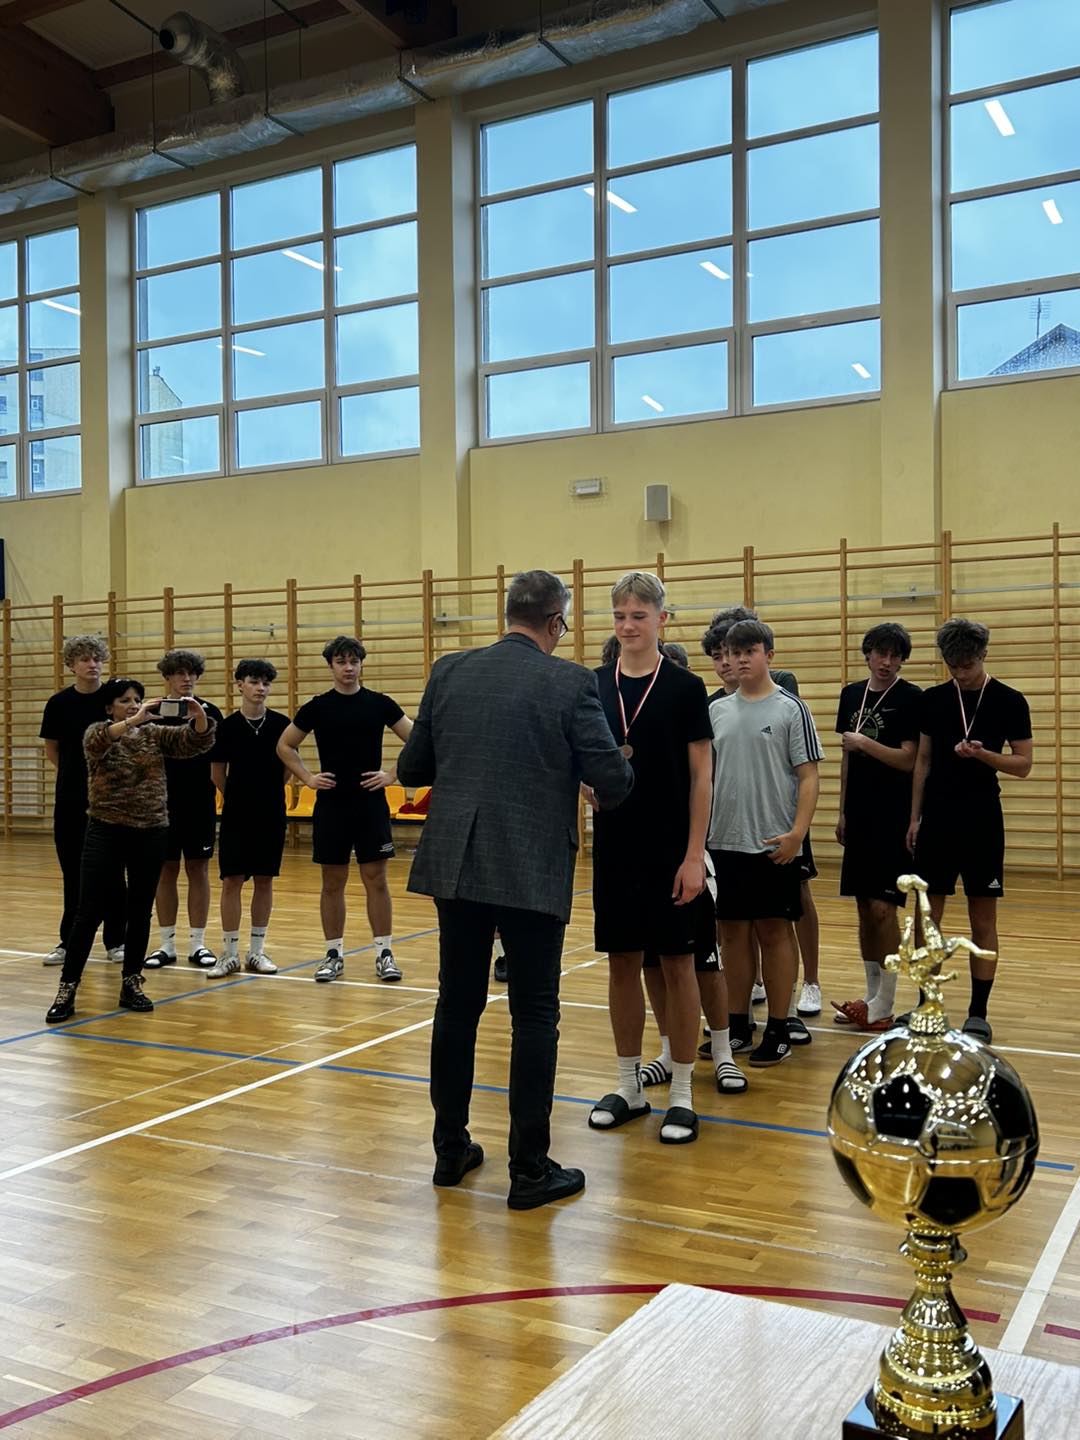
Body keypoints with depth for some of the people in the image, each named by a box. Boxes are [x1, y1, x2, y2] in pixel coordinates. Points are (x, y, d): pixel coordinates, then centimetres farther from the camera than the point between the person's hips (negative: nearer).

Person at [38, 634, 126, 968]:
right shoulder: (59, 703, 1)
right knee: (73, 873, 8)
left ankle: (115, 941, 11)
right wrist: (75, 774, 11)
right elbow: (51, 750, 12)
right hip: (70, 802, 2)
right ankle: (69, 941, 17)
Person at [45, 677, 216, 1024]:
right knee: (89, 912, -2)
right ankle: (67, 989, 5)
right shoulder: (97, 732, -2)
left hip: (150, 833, 3)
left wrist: (199, 716, -28)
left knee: (140, 911, 8)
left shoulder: (156, 734, 5)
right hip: (106, 833, -3)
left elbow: (198, 741, -6)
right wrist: (134, 720, -41)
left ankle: (131, 984, 19)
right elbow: (97, 742, -26)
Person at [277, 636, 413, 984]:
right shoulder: (317, 706, 3)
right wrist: (307, 778, 2)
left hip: (371, 804, -1)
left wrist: (392, 775, -4)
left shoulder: (379, 703, 2)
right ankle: (334, 955, 16)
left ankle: (384, 954, 9)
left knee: (376, 879, 1)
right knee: (332, 883, 6)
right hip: (331, 805, 1)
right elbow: (285, 746, 13)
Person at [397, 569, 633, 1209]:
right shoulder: (570, 683, -8)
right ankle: (530, 1168, 12)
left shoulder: (450, 672, 4)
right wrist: (620, 772, 15)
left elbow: (411, 768, 10)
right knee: (535, 1017, 5)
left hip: (455, 865, 4)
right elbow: (613, 782, -8)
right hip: (532, 872, -4)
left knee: (457, 1007, 15)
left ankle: (452, 1149, 27)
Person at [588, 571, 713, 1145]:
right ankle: (629, 1086, 24)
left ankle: (682, 1094, 15)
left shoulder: (684, 688, -5)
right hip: (614, 847, 3)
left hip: (670, 850, -3)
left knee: (677, 966, 4)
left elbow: (701, 777, -5)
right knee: (622, 964, 10)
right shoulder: (593, 686, 4)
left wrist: (694, 855, -11)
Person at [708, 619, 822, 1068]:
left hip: (774, 845, -4)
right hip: (724, 842, 4)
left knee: (774, 931, 3)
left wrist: (797, 833, -16)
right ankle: (737, 1023, 22)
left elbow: (808, 776, -6)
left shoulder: (790, 709, -3)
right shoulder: (716, 710, 10)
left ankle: (778, 1030, 12)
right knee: (732, 931, 10)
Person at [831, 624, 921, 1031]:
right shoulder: (851, 694, 12)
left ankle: (884, 1007, 3)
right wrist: (842, 811, 15)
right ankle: (871, 996, 20)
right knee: (863, 908, 10)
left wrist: (865, 743, -17)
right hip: (859, 814, 6)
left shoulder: (911, 698, -6)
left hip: (893, 816, -6)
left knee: (882, 909, -6)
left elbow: (908, 760, -11)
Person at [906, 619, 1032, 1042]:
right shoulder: (932, 699, 6)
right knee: (927, 916, 6)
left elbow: (1023, 765, -2)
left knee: (983, 920, 3)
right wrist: (914, 816, 8)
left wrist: (982, 754, -20)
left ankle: (978, 1012, 12)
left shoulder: (1009, 701, -2)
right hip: (936, 819, 3)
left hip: (981, 821, -2)